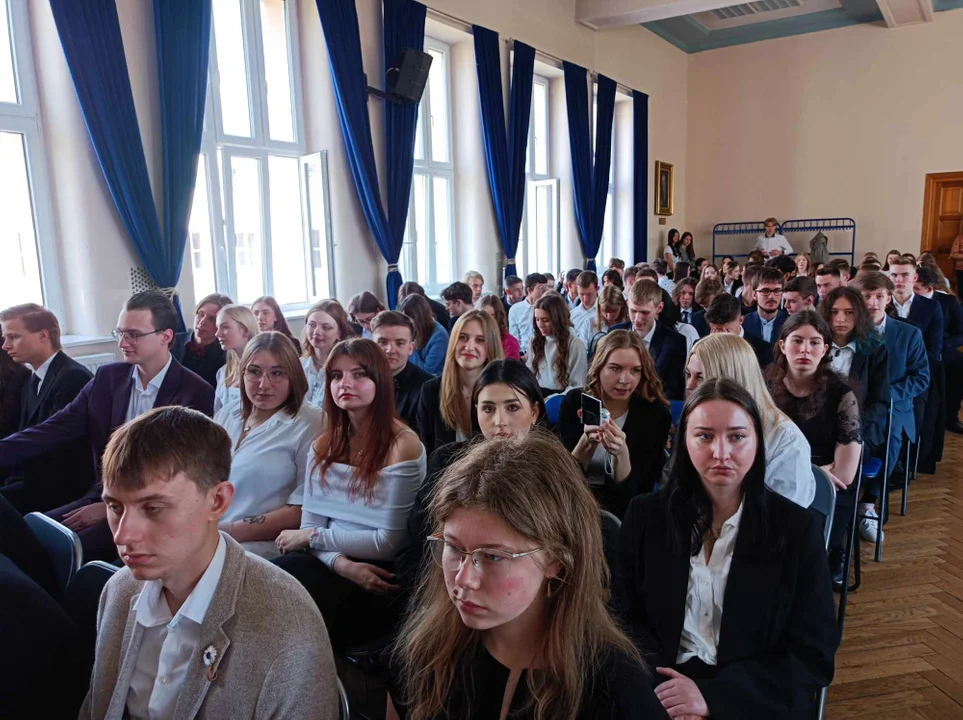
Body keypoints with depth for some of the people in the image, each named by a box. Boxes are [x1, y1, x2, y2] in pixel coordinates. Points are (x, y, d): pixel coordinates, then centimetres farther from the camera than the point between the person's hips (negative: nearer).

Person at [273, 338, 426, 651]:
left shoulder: (403, 445, -9)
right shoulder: (323, 444, 10)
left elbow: (390, 541, -12)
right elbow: (310, 523, 5)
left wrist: (312, 537, -7)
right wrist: (341, 563, -15)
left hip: (378, 577, -5)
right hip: (331, 565, 5)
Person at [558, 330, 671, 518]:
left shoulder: (655, 414, -8)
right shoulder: (575, 401, -5)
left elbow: (636, 491, -9)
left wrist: (621, 453, -29)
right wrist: (587, 441, -25)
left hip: (625, 509, -1)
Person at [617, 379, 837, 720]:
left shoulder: (798, 528, -3)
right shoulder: (646, 514, 1)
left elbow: (813, 656, -4)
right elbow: (625, 617, 4)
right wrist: (661, 691, -14)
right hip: (663, 691, 1)